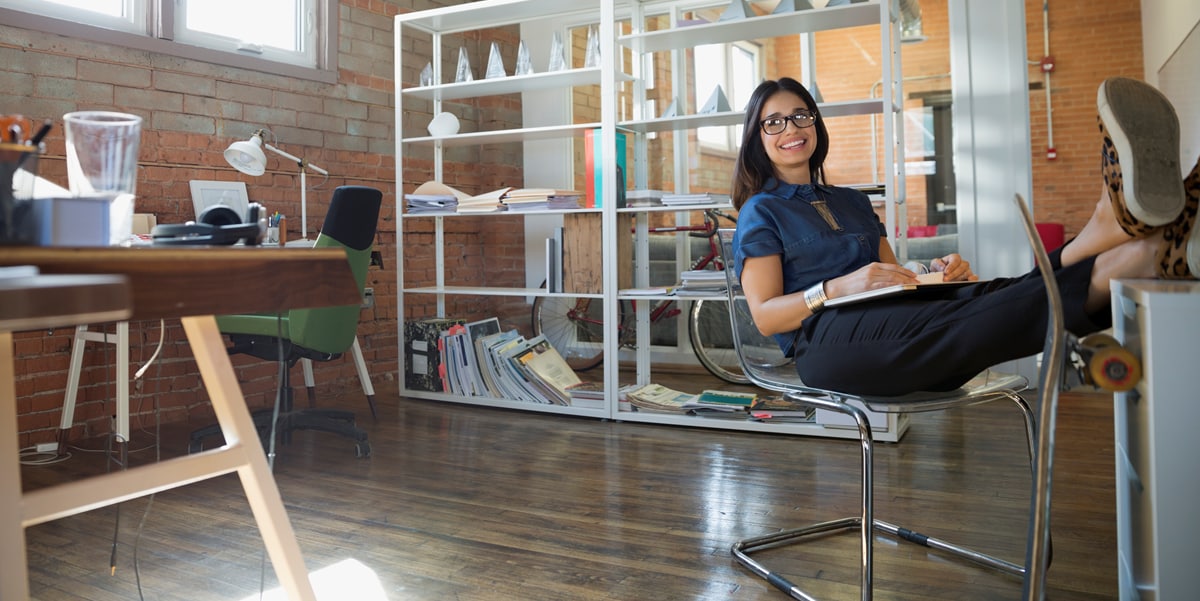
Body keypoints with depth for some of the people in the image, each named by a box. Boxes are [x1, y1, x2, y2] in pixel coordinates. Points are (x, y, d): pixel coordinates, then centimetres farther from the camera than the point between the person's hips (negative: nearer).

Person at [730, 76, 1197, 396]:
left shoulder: (852, 202, 29)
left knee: (985, 295, -25)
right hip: (825, 340, -6)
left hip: (890, 322, 6)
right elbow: (765, 315, -1)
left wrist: (936, 271, 4)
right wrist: (838, 288, -17)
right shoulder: (761, 213, 9)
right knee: (951, 324, -34)